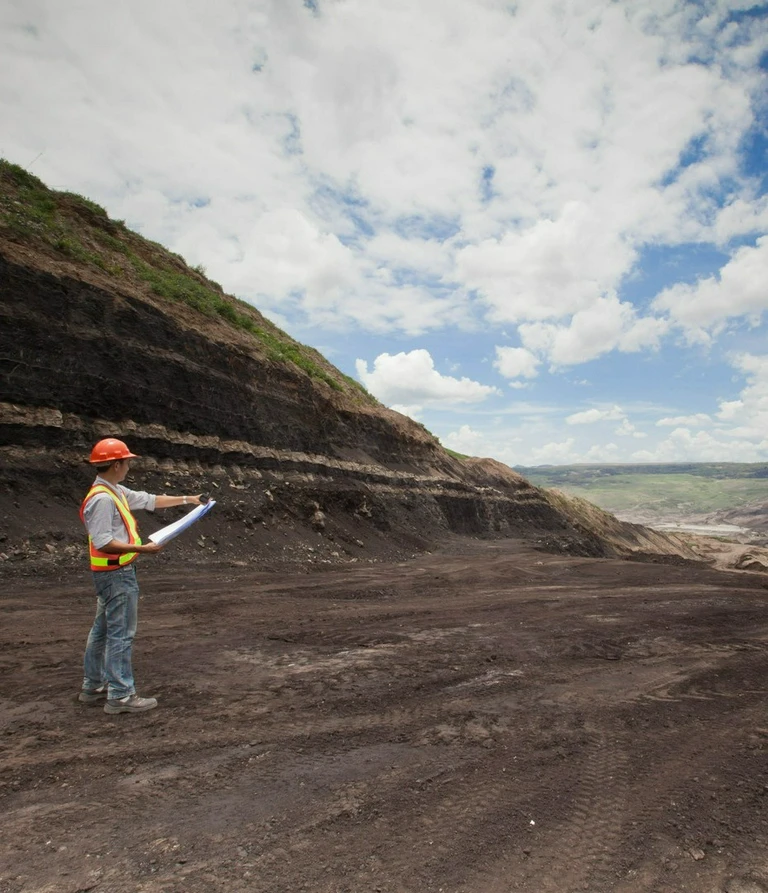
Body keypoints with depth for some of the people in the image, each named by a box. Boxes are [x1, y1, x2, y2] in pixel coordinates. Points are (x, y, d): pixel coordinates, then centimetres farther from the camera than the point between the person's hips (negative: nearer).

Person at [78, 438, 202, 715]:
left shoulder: (115, 491, 11)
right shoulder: (102, 498, -20)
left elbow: (150, 500, 20)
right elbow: (103, 543, -25)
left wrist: (186, 499, 22)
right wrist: (142, 548, -26)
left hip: (115, 573, 11)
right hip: (116, 574, -11)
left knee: (102, 630, 19)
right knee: (121, 634, -3)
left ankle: (93, 687, 31)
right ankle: (120, 695, 6)